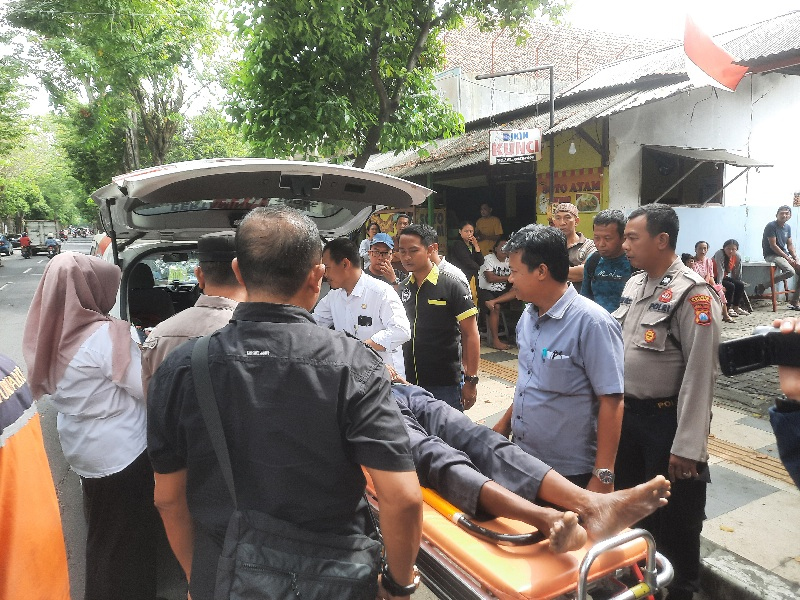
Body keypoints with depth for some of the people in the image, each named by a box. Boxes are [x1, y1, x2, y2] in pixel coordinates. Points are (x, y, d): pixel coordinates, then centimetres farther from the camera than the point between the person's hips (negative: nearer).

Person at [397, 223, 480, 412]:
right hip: (409, 381, 5)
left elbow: (470, 335, -10)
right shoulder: (402, 288, 4)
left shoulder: (452, 286, -11)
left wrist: (471, 380, -12)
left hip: (445, 384, -4)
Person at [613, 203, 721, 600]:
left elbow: (700, 375, -20)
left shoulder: (692, 294, -18)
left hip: (666, 419, -7)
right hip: (627, 413, 8)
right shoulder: (634, 284, 6)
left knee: (673, 519, 11)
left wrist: (687, 447, -20)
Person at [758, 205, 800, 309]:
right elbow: (773, 246, -16)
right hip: (771, 255, -8)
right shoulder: (771, 226, -11)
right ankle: (762, 286, -16)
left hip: (785, 254, 8)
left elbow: (790, 245, 15)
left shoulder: (788, 227, 13)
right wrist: (787, 258, -16)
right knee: (790, 271, -32)